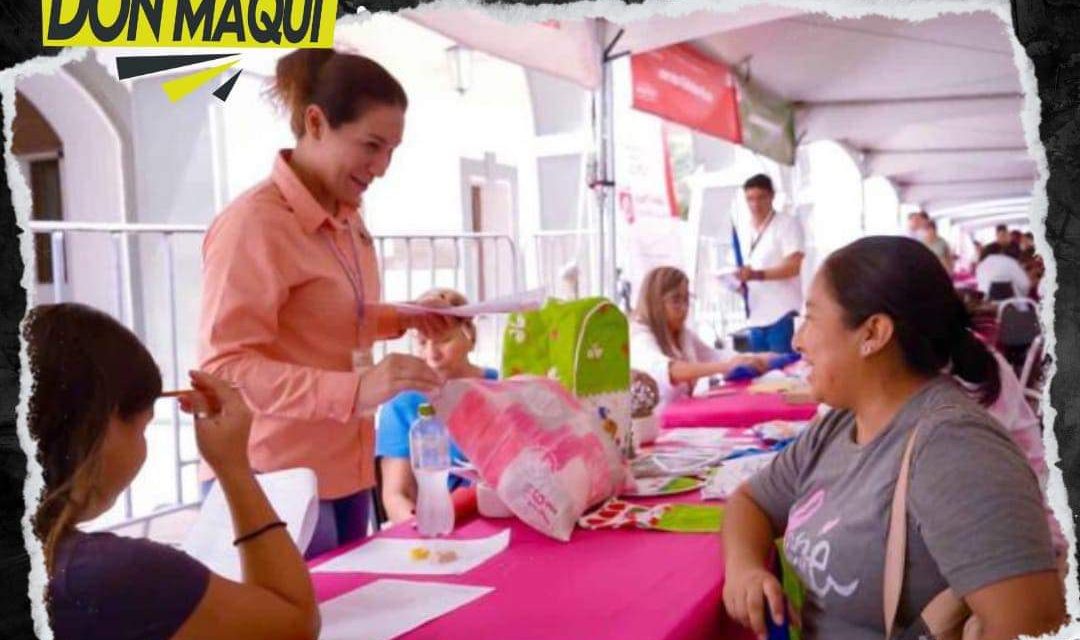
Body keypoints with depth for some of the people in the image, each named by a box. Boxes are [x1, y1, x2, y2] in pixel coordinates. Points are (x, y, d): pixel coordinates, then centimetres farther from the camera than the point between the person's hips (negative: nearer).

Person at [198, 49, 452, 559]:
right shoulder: (254, 221, -18)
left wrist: (404, 319, 4)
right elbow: (225, 366, -23)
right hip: (275, 480, -8)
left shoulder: (347, 219, 8)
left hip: (343, 472, 8)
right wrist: (355, 390, -32)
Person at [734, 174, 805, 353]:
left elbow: (793, 266, -15)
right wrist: (739, 281, 0)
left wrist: (757, 275, -27)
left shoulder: (787, 225, -3)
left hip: (782, 315, -7)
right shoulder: (745, 232, 18)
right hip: (756, 318, 7)